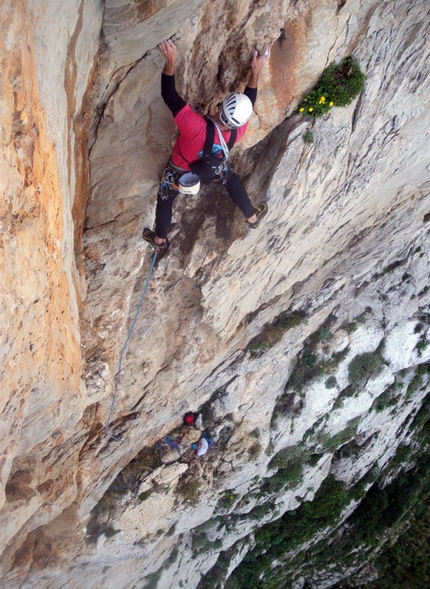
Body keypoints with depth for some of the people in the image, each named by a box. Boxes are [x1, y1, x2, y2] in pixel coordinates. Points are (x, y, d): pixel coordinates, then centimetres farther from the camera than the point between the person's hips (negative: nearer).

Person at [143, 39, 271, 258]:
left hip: (180, 172, -3)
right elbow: (248, 102, -14)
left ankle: (160, 241, 45)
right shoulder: (237, 132, -33)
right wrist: (256, 70, -13)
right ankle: (252, 217, 52)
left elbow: (170, 97, -47)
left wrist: (170, 60, -47)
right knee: (233, 182, 33)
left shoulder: (196, 127, -49)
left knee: (165, 199, 25)